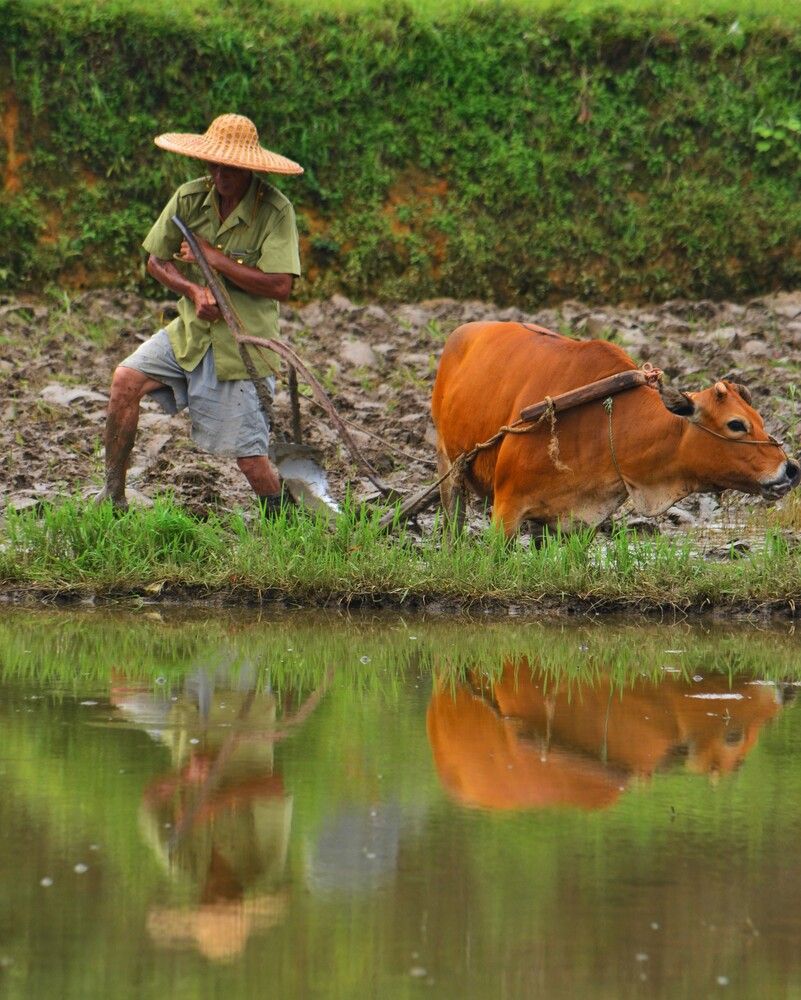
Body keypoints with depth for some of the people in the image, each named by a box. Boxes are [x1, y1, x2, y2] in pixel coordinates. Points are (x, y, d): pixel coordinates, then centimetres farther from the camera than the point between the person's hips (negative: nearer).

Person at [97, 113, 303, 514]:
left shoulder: (275, 210, -15)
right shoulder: (190, 198, -2)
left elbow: (280, 287, -22)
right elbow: (156, 261, 6)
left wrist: (216, 259, -21)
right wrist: (193, 290, -14)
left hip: (243, 342, -4)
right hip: (191, 330, 4)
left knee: (250, 457, -6)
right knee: (126, 379, -14)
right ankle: (113, 494, -3)